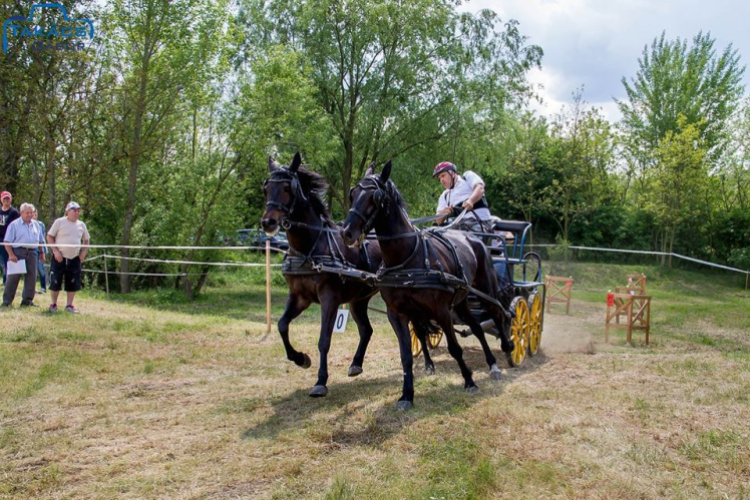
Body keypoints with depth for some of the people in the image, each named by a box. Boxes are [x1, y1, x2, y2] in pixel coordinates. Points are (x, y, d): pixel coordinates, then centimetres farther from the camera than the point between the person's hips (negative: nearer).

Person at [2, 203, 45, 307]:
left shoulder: (36, 225, 14)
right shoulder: (14, 224, -1)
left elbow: (40, 241, 22)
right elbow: (7, 241, -5)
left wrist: (42, 253, 16)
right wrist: (11, 254, -15)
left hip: (32, 253, 5)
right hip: (18, 252, -5)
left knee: (31, 277, 5)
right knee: (13, 277, -5)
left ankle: (27, 300, 14)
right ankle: (6, 301, 1)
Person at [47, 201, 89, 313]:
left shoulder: (81, 224, 8)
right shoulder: (59, 222, -5)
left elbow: (86, 240, 19)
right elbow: (49, 237, -4)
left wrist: (83, 252, 5)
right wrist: (55, 251, -13)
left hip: (75, 259, 4)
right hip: (59, 258, -4)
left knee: (73, 283, 4)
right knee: (55, 282, 0)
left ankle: (69, 305, 15)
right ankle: (53, 304, 15)